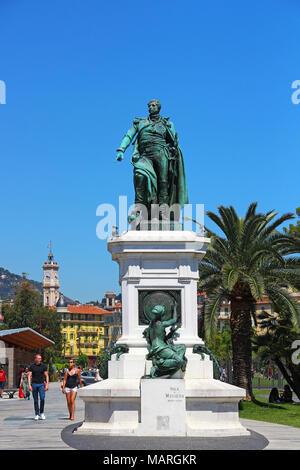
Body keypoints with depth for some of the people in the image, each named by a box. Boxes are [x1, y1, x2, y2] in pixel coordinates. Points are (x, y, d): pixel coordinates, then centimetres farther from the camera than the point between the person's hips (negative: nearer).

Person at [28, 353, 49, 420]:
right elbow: (29, 376, 1)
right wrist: (29, 385, -8)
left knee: (42, 398, -13)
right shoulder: (32, 366, 2)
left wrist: (47, 385, -3)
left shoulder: (43, 366, 4)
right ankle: (37, 414, 10)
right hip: (34, 384, 0)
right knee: (35, 400, 3)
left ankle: (41, 413, 3)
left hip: (41, 384, 0)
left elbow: (46, 376, 6)